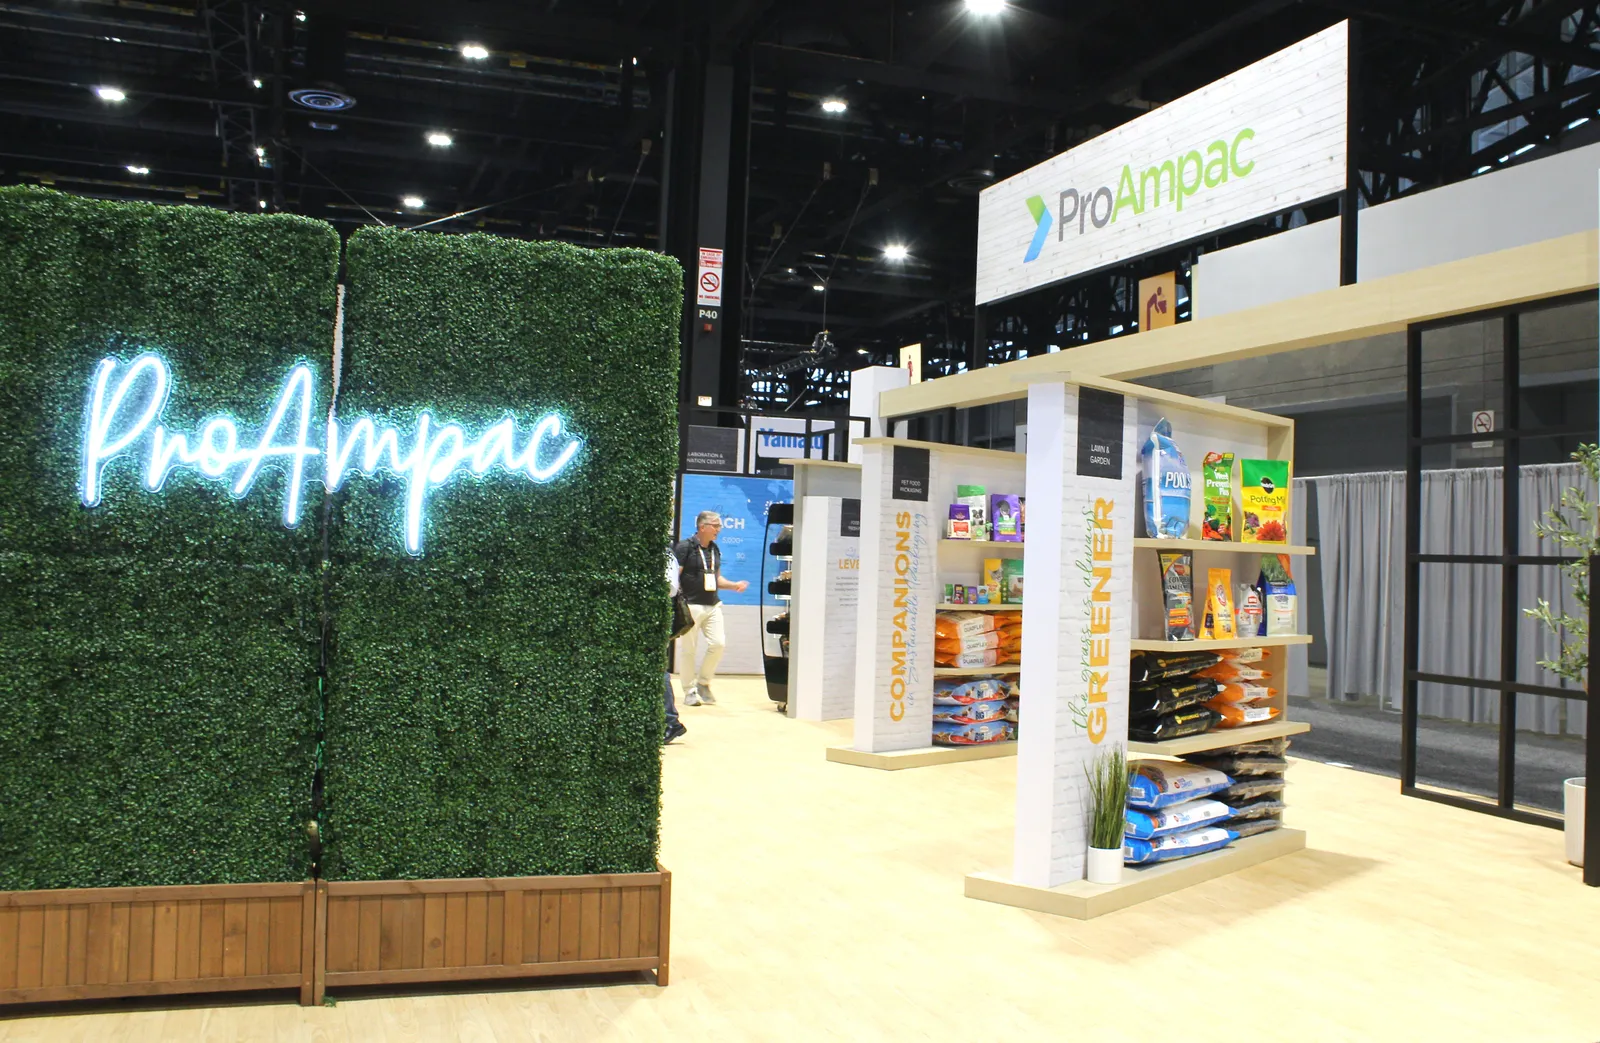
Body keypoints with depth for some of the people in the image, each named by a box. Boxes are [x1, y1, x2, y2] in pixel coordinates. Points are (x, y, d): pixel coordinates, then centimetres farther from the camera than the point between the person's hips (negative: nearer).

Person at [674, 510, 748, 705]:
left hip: (712, 605, 6)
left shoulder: (715, 550, 14)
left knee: (719, 644, -2)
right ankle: (690, 691, 13)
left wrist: (734, 585, 6)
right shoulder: (685, 547, -7)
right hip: (691, 606, -6)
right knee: (690, 649, 0)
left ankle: (703, 682, 18)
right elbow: (674, 577, -10)